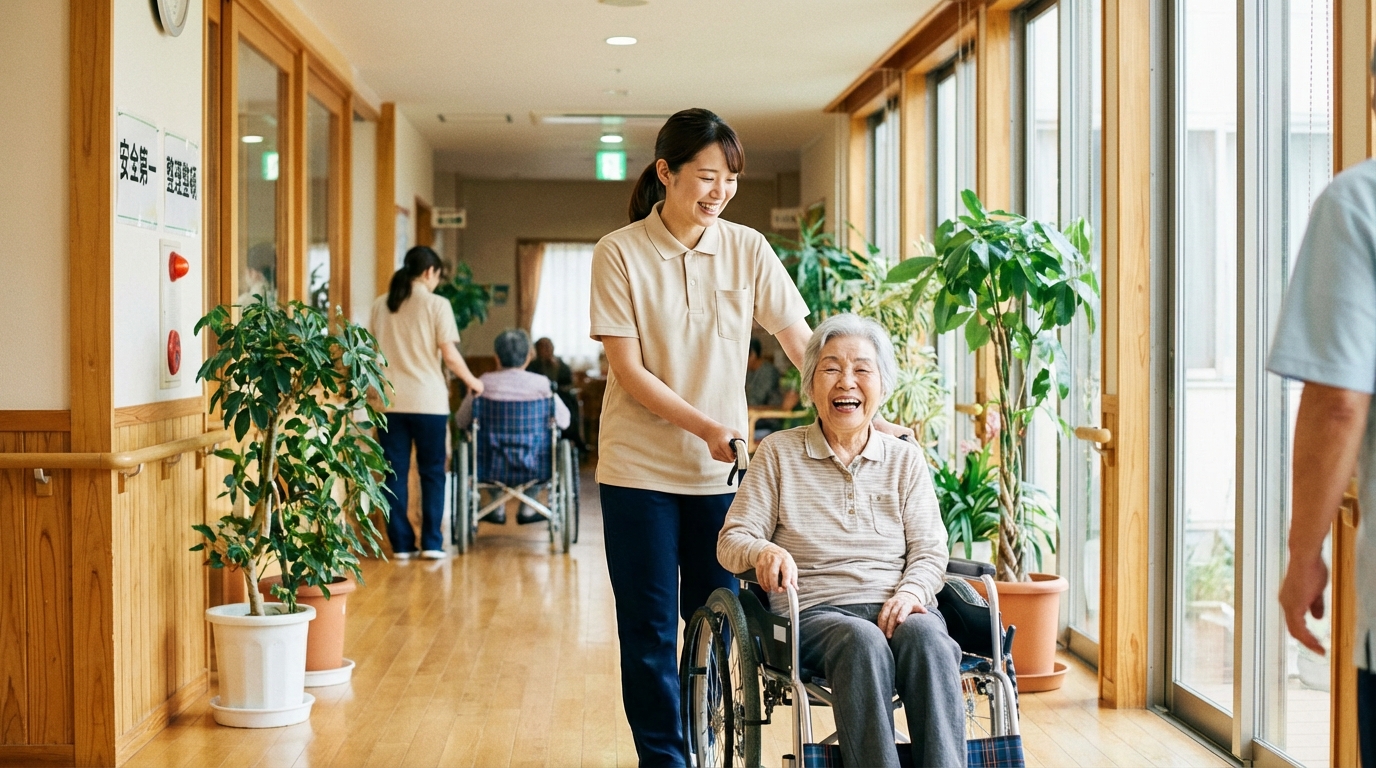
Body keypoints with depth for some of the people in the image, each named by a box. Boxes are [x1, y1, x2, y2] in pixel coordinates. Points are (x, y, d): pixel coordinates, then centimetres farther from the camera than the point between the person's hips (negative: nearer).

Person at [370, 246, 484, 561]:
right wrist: (473, 381, 8)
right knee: (432, 472, 6)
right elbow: (449, 355, -7)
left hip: (390, 401, 3)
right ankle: (431, 542, 5)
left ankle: (401, 543, 6)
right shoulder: (437, 304, -5)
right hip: (428, 401, -3)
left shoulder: (381, 305, 7)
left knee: (395, 473, 5)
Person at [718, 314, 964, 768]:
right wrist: (763, 551, -17)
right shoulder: (779, 453, 12)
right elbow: (731, 541, 7)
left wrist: (910, 591, -14)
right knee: (863, 641, -37)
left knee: (925, 637, -35)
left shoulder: (906, 461, 17)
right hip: (816, 611, -2)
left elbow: (930, 550, 9)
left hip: (896, 608, 2)